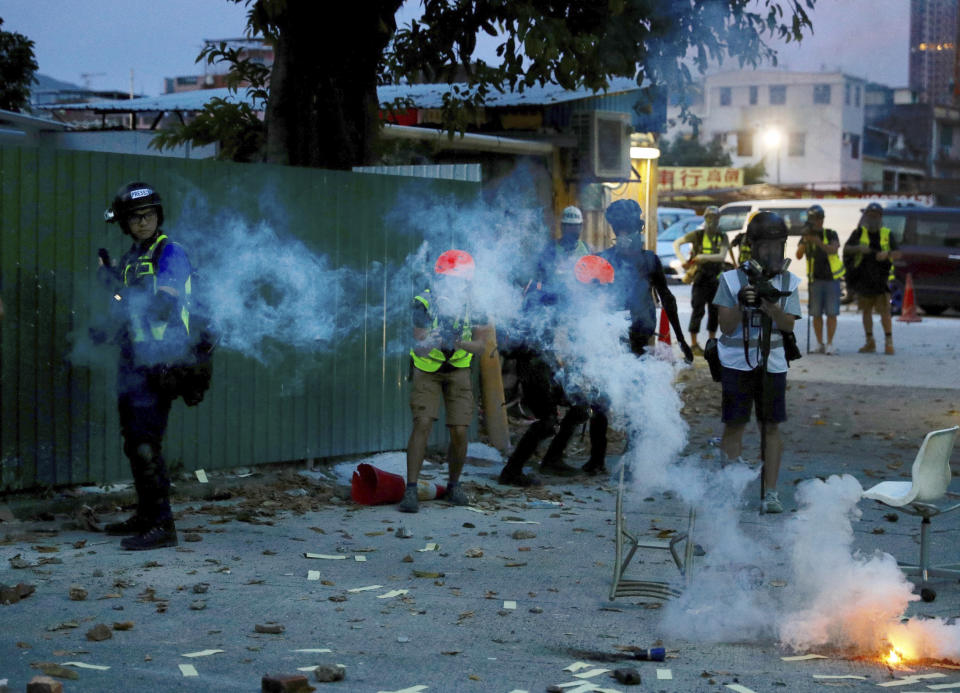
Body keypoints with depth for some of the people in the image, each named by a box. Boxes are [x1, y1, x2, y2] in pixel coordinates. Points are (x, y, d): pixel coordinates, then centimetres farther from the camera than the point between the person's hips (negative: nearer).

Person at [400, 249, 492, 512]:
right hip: (427, 369, -2)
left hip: (458, 370, 2)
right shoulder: (425, 303, -23)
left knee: (459, 432, -7)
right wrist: (434, 342, -48)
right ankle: (411, 491, -19)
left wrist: (460, 343, -35)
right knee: (422, 424, -18)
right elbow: (419, 348, -25)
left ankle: (454, 485, 17)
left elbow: (479, 345, -14)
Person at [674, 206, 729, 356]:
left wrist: (704, 257, -26)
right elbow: (676, 243, -3)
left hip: (715, 279, 4)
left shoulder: (722, 237, 2)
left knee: (714, 311, 10)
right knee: (698, 310, -8)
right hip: (700, 277, -4)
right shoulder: (698, 235, -5)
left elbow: (722, 256, -13)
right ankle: (694, 344, -4)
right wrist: (682, 260, -18)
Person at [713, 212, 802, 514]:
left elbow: (788, 324, -4)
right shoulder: (732, 279, -2)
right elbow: (726, 326, -4)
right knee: (734, 424, 0)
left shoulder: (789, 283, 5)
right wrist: (741, 304, -22)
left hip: (772, 363, 2)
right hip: (736, 362, -2)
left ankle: (770, 493, 7)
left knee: (771, 426, 2)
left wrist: (770, 304, -21)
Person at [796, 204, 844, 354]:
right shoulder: (806, 237, 3)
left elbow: (833, 250, -19)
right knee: (817, 314, 1)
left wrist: (818, 242, -35)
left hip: (832, 279, -1)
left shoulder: (831, 234, 0)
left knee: (832, 313, -5)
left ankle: (830, 344, -2)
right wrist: (805, 241, -28)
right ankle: (819, 344, 8)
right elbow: (799, 256, -11)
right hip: (815, 280, 1)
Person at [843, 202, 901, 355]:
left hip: (881, 278, -2)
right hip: (863, 278, 2)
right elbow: (846, 249, -3)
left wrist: (887, 254, -20)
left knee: (885, 311, -9)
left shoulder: (887, 234, 6)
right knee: (866, 311, 7)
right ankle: (870, 342, 15)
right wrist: (858, 248, -23)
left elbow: (897, 254, 2)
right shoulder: (859, 233, 6)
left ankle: (889, 342, -2)